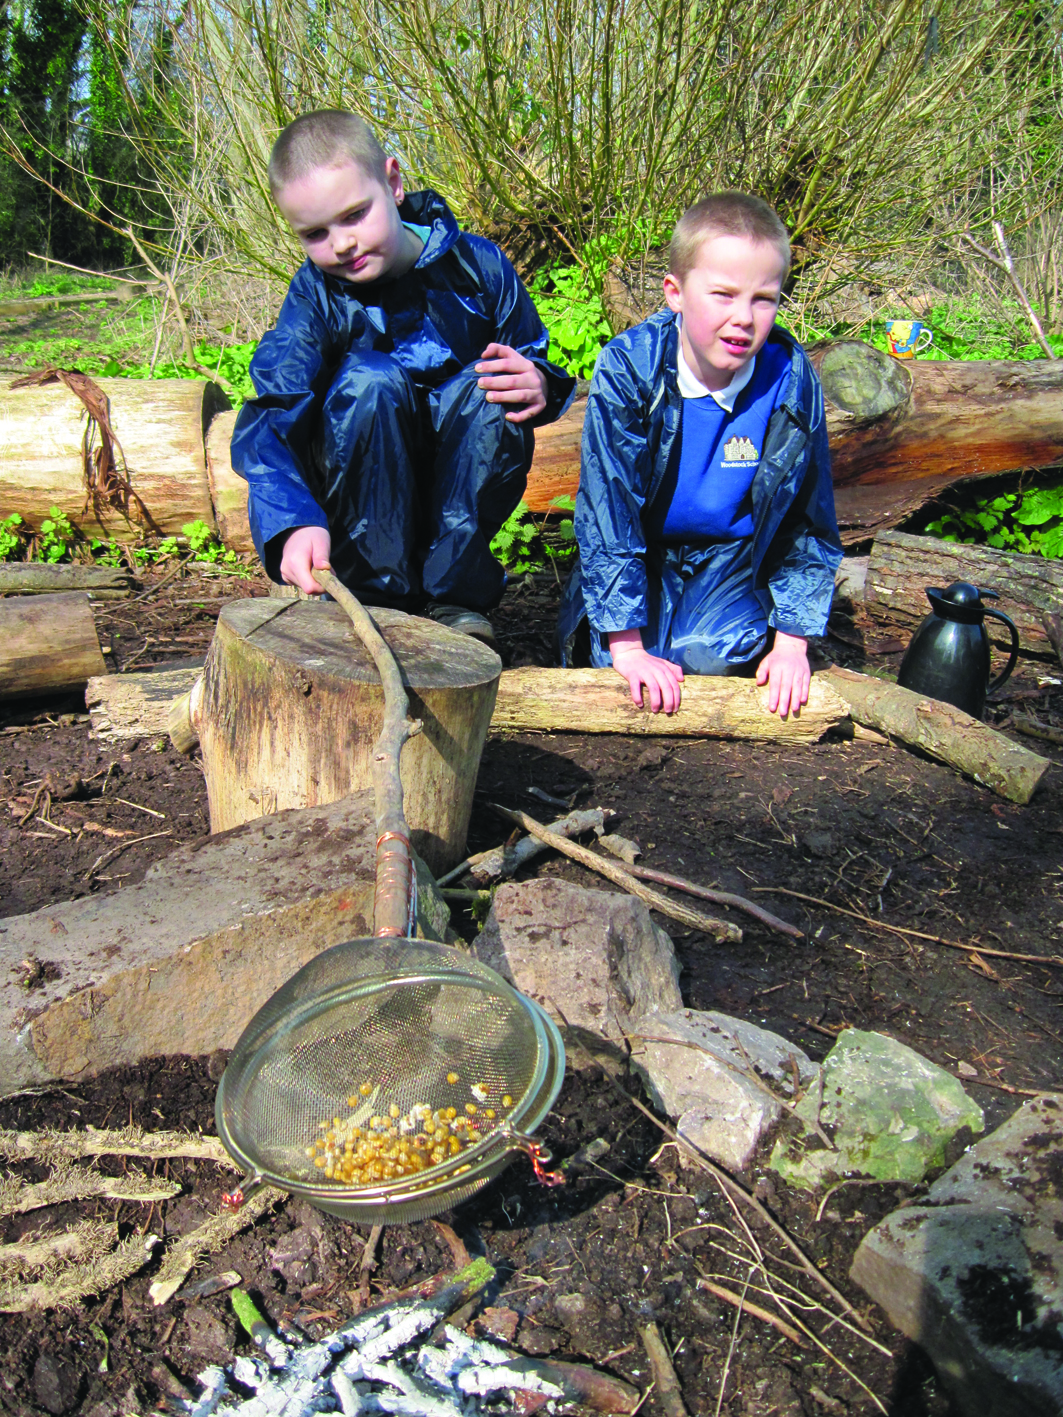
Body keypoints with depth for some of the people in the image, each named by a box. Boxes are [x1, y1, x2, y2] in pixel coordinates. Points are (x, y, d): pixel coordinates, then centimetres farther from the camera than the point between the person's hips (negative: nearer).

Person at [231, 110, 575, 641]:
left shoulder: (477, 266, -7)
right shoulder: (315, 295, -11)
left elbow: (532, 358, 5)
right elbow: (271, 417, -24)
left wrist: (540, 385, -22)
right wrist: (295, 522, -44)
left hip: (458, 485, 1)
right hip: (362, 496, -1)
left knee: (489, 388, -28)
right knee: (370, 379, -30)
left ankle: (452, 592, -18)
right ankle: (376, 593, -21)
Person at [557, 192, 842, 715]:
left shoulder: (790, 379, -17)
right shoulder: (626, 369, -22)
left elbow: (808, 517, -5)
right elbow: (607, 510, -21)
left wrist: (792, 643, -6)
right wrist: (626, 647, -23)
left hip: (733, 554, 1)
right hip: (641, 551, 0)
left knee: (713, 653, -22)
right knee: (608, 656, -19)